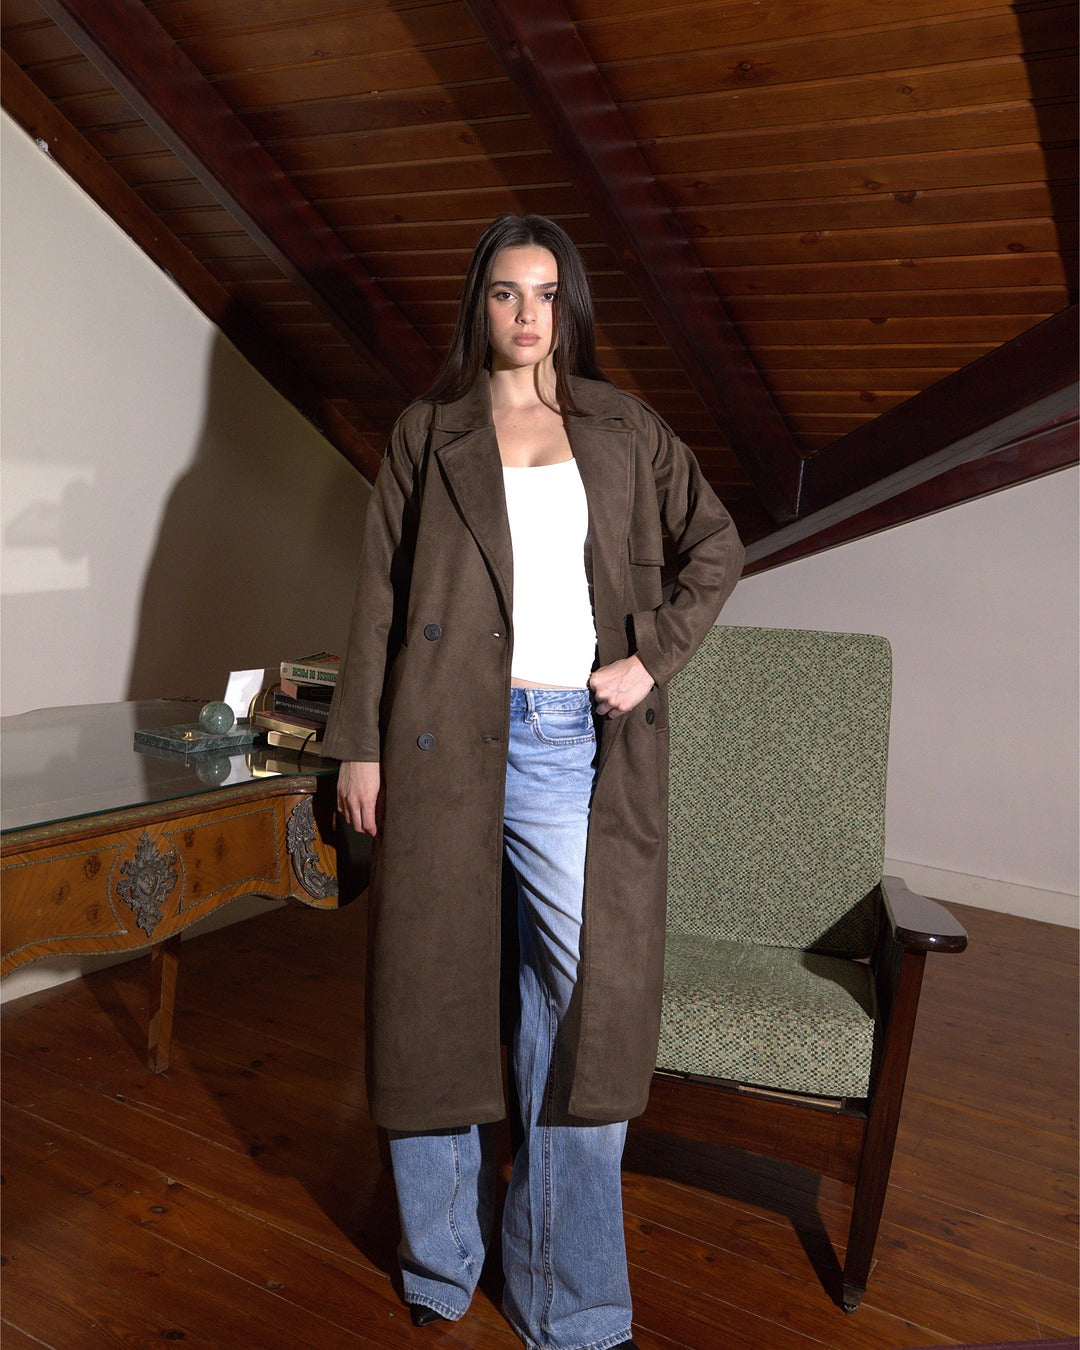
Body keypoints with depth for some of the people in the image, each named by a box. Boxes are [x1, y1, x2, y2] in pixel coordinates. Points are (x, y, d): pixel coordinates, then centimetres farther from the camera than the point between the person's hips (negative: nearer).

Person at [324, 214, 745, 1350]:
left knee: (582, 1003, 2)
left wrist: (656, 655, 2)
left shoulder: (624, 430, 13)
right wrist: (360, 744, -1)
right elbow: (380, 593, 5)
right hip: (449, 737, 0)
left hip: (580, 744, 1)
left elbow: (718, 547, 16)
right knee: (441, 989, 7)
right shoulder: (428, 432, 9)